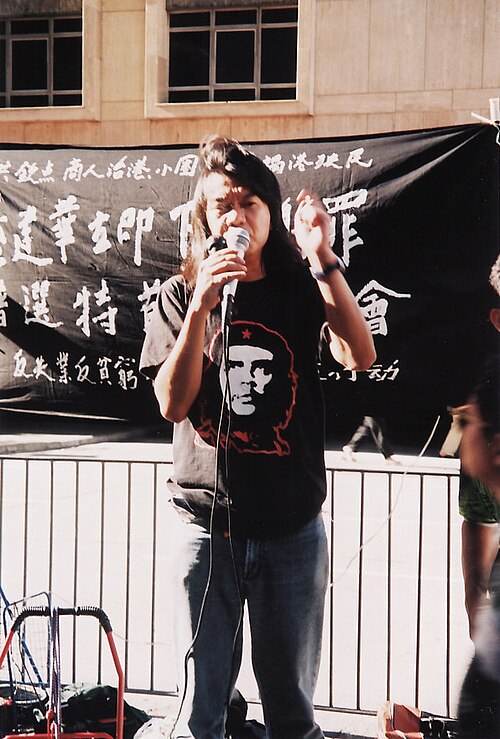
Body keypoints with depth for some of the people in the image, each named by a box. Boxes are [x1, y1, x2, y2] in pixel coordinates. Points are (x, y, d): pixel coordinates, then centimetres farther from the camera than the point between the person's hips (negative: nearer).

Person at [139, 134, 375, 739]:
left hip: (293, 527, 1)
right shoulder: (181, 295, 3)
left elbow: (359, 356, -14)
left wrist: (321, 258, -17)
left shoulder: (302, 291, 3)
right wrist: (202, 304, -18)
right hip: (205, 524, 0)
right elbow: (172, 403, -9)